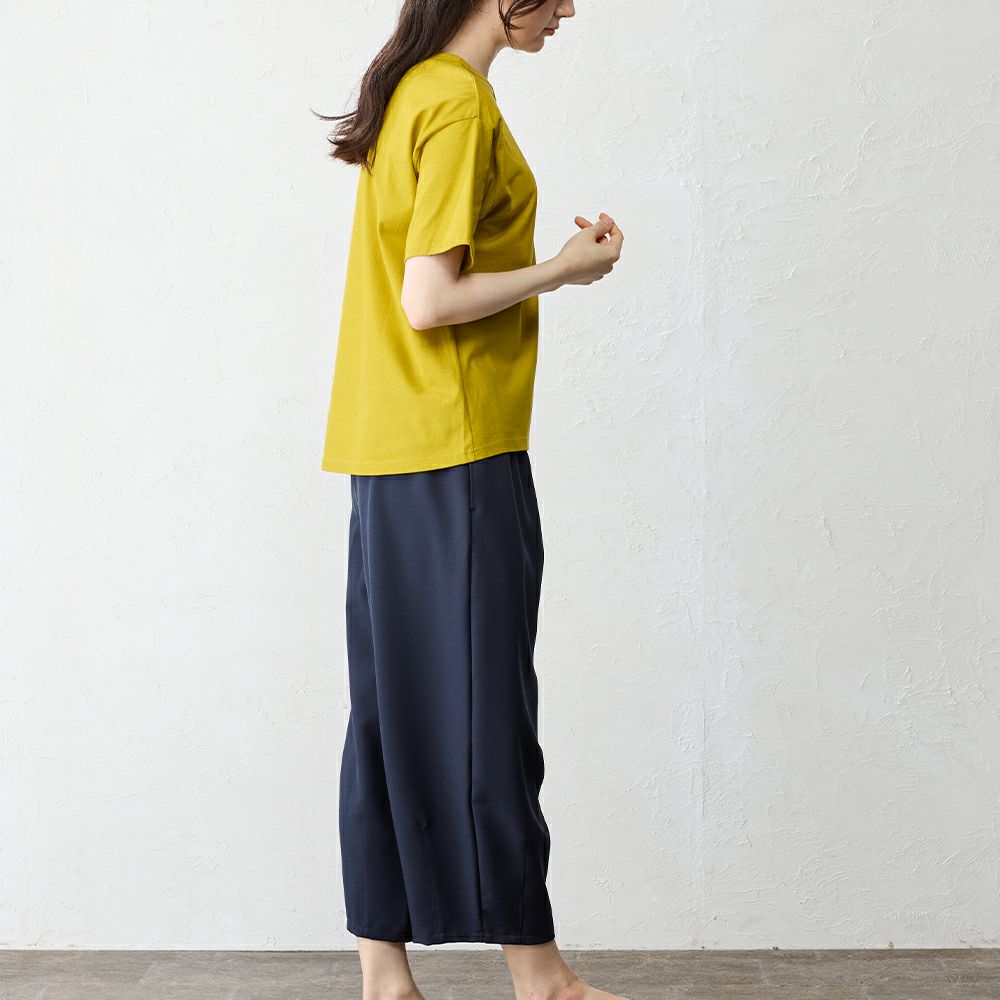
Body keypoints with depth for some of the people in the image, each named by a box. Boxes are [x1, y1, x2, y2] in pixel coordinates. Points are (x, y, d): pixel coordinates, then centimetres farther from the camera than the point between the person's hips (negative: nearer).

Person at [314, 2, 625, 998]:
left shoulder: (408, 92, 16)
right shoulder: (461, 103, -13)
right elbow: (429, 302, -19)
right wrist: (564, 269, -9)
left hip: (390, 457, 9)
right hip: (457, 456, -9)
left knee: (393, 709, 9)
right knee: (483, 710, -1)